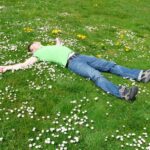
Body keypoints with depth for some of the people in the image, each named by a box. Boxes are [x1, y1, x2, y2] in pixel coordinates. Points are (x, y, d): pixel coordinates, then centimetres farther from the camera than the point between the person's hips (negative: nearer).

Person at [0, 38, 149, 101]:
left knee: (110, 65, -5)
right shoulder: (38, 54, 12)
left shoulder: (51, 46, 31)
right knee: (95, 75, -33)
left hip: (79, 56, 8)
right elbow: (24, 64, 6)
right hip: (71, 63, -8)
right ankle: (121, 92, -51)